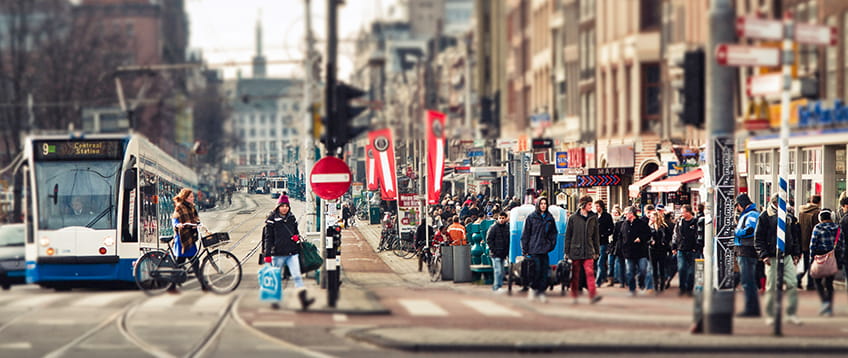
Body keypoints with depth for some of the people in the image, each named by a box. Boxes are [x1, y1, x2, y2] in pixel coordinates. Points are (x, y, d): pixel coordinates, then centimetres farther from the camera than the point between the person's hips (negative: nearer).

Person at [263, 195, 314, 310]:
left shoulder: (292, 218, 12)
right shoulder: (272, 219, -2)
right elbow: (268, 238, -2)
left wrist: (297, 236, 2)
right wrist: (267, 254, -7)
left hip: (292, 253, 3)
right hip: (278, 253, -3)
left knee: (297, 276, -9)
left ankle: (303, 300, -18)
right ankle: (274, 300, 24)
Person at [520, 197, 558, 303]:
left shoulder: (550, 218, 10)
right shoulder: (531, 217, -1)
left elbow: (554, 232, 19)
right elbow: (525, 234, 0)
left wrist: (552, 244, 6)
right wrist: (524, 249, -3)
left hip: (545, 250, 4)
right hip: (534, 249, -4)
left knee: (544, 271, 0)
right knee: (537, 270, -7)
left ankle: (541, 291, 7)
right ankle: (533, 289, 12)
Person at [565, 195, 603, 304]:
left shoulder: (593, 218, 8)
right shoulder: (573, 218, 2)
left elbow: (596, 236, 14)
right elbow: (568, 236, 5)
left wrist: (597, 251, 11)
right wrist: (567, 252, 2)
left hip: (588, 252, 1)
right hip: (575, 250, -1)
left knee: (590, 273, -13)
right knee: (575, 275, 5)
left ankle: (593, 295, -21)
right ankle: (574, 297, 16)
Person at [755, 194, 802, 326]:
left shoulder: (788, 216, 13)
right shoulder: (765, 217, -3)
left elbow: (794, 236, 21)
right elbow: (758, 238, -4)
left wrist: (796, 253, 13)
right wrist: (763, 255, -13)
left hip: (787, 256, 4)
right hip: (772, 257, -4)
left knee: (792, 284, -4)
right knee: (772, 287, -1)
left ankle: (791, 314, 2)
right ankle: (770, 316, 9)